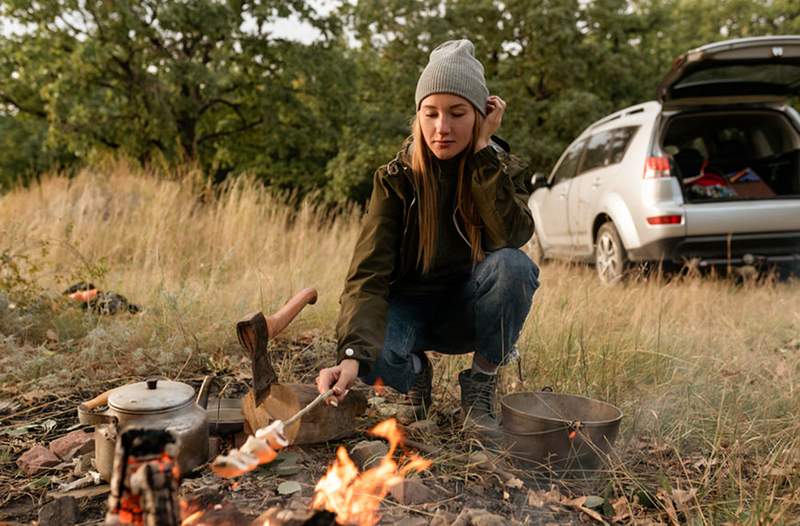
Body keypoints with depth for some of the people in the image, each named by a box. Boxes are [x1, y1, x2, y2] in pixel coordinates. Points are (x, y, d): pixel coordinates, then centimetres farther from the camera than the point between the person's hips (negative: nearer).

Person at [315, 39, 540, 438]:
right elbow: (369, 273, -26)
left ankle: (481, 383, -7)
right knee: (375, 357, -34)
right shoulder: (396, 178, -15)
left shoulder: (503, 170, -9)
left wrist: (483, 149, -27)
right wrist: (352, 355, -42)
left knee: (514, 266, -32)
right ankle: (416, 373, 5)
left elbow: (512, 236, -29)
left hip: (470, 312, 1)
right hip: (412, 306, -1)